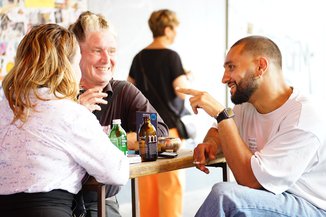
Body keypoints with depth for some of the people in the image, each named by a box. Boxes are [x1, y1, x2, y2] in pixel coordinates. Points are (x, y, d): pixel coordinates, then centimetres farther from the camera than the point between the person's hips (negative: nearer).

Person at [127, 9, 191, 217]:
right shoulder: (171, 56, -9)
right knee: (171, 184, -1)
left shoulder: (139, 57, 9)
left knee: (147, 185, 11)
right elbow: (182, 91, -11)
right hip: (168, 126, -6)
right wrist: (187, 78, 7)